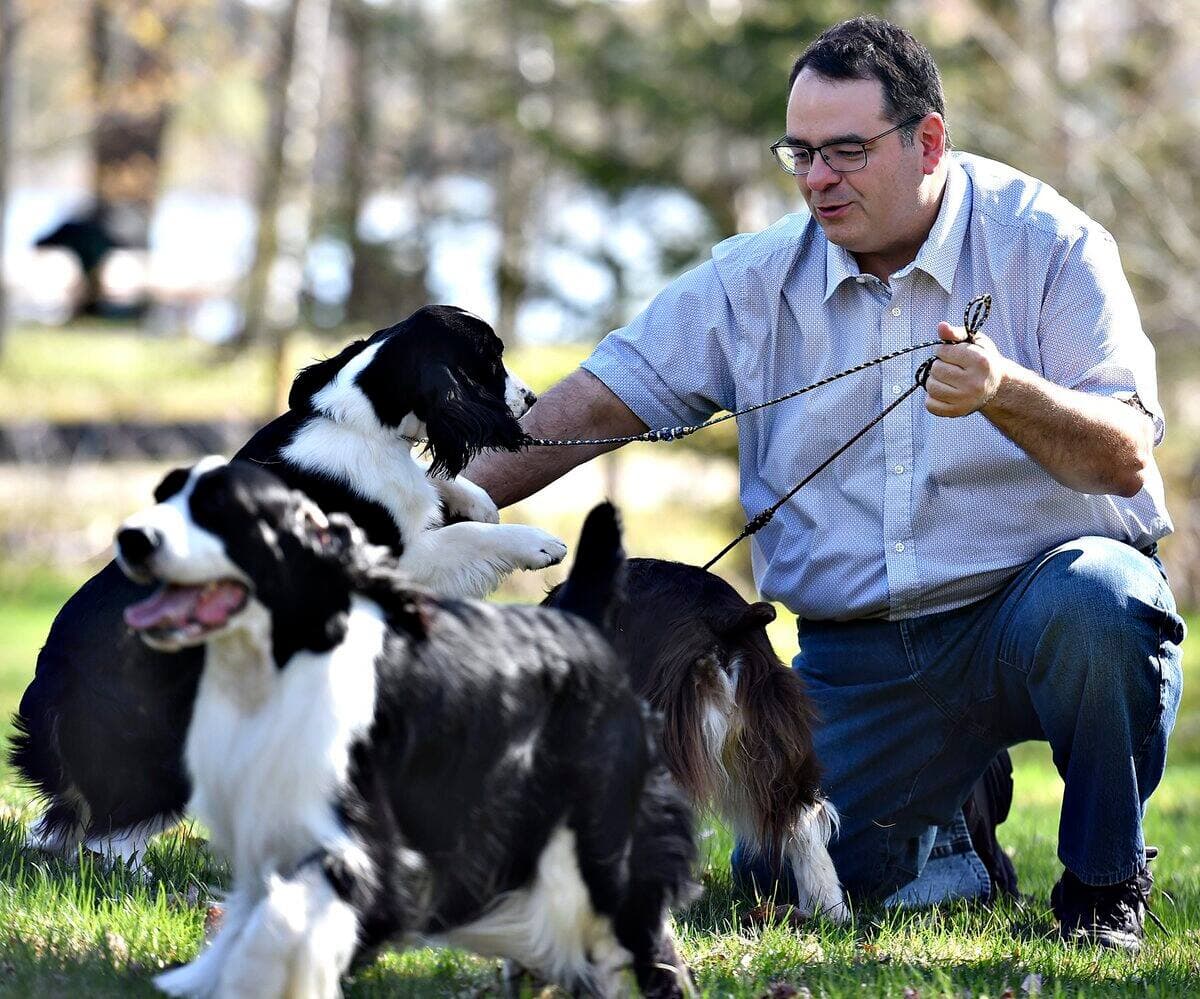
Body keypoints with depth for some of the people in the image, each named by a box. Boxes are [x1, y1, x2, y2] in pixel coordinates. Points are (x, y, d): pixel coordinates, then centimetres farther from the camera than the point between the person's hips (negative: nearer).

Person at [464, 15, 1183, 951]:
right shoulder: (758, 278, 3)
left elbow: (1125, 457, -16)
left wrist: (1005, 392, -36)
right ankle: (944, 832, 23)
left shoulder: (1046, 243, -7)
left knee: (1092, 598, -37)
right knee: (779, 871, -14)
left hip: (1031, 593, -3)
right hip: (862, 656, 3)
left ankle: (1105, 879, -10)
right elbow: (600, 401, 4)